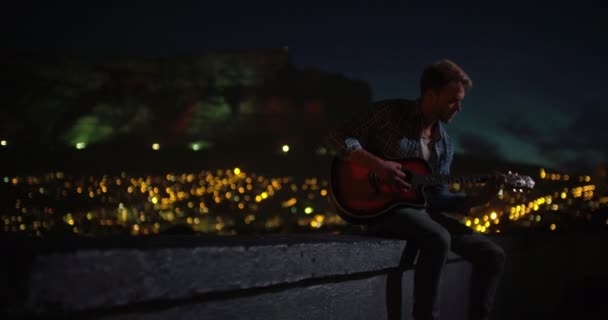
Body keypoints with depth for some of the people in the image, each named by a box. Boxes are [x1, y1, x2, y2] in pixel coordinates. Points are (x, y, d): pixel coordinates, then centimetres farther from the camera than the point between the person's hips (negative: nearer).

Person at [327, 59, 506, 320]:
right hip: (382, 206, -7)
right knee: (438, 239, -36)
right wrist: (377, 165, -23)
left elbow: (436, 198, 10)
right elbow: (338, 138, -10)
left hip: (422, 209, 7)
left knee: (492, 255, -4)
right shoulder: (390, 113, -6)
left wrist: (478, 199, -6)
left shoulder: (444, 143, 11)